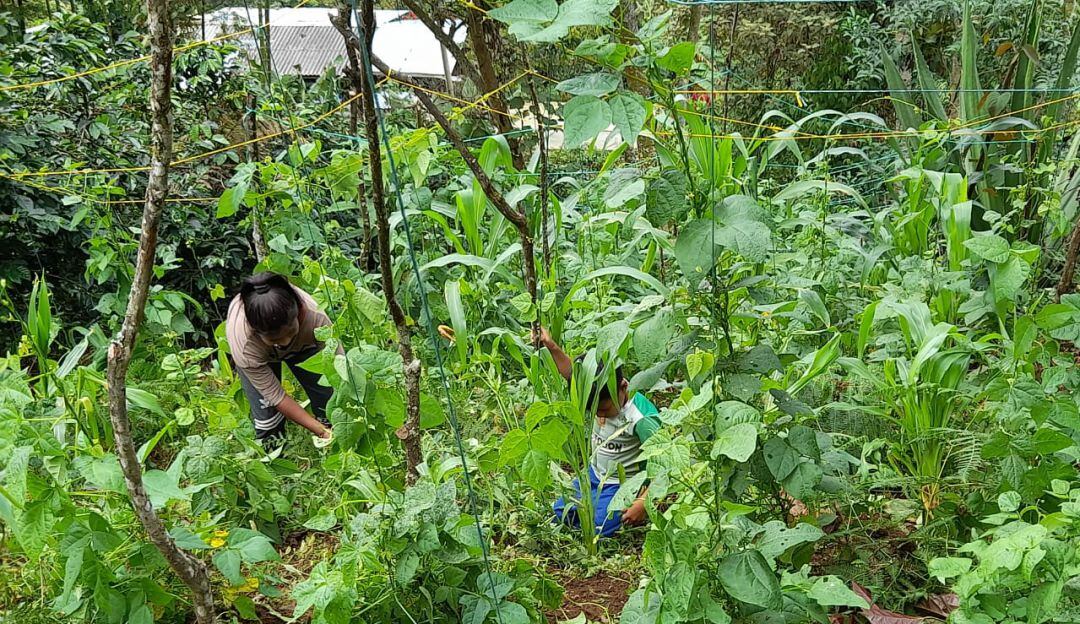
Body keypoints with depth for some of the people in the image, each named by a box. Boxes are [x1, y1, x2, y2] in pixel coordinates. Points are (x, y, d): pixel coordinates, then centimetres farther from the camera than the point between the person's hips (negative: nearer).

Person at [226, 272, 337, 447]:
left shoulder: (316, 318, -42)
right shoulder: (243, 345, -42)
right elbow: (276, 396, -33)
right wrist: (322, 432, -35)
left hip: (302, 343, 1)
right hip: (258, 353, -1)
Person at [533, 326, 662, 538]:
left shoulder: (642, 419, -32)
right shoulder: (601, 397, -12)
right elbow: (572, 373, 2)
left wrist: (643, 503, -31)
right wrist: (551, 345, -11)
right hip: (595, 474, 7)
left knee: (597, 527, -19)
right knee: (560, 512, 5)